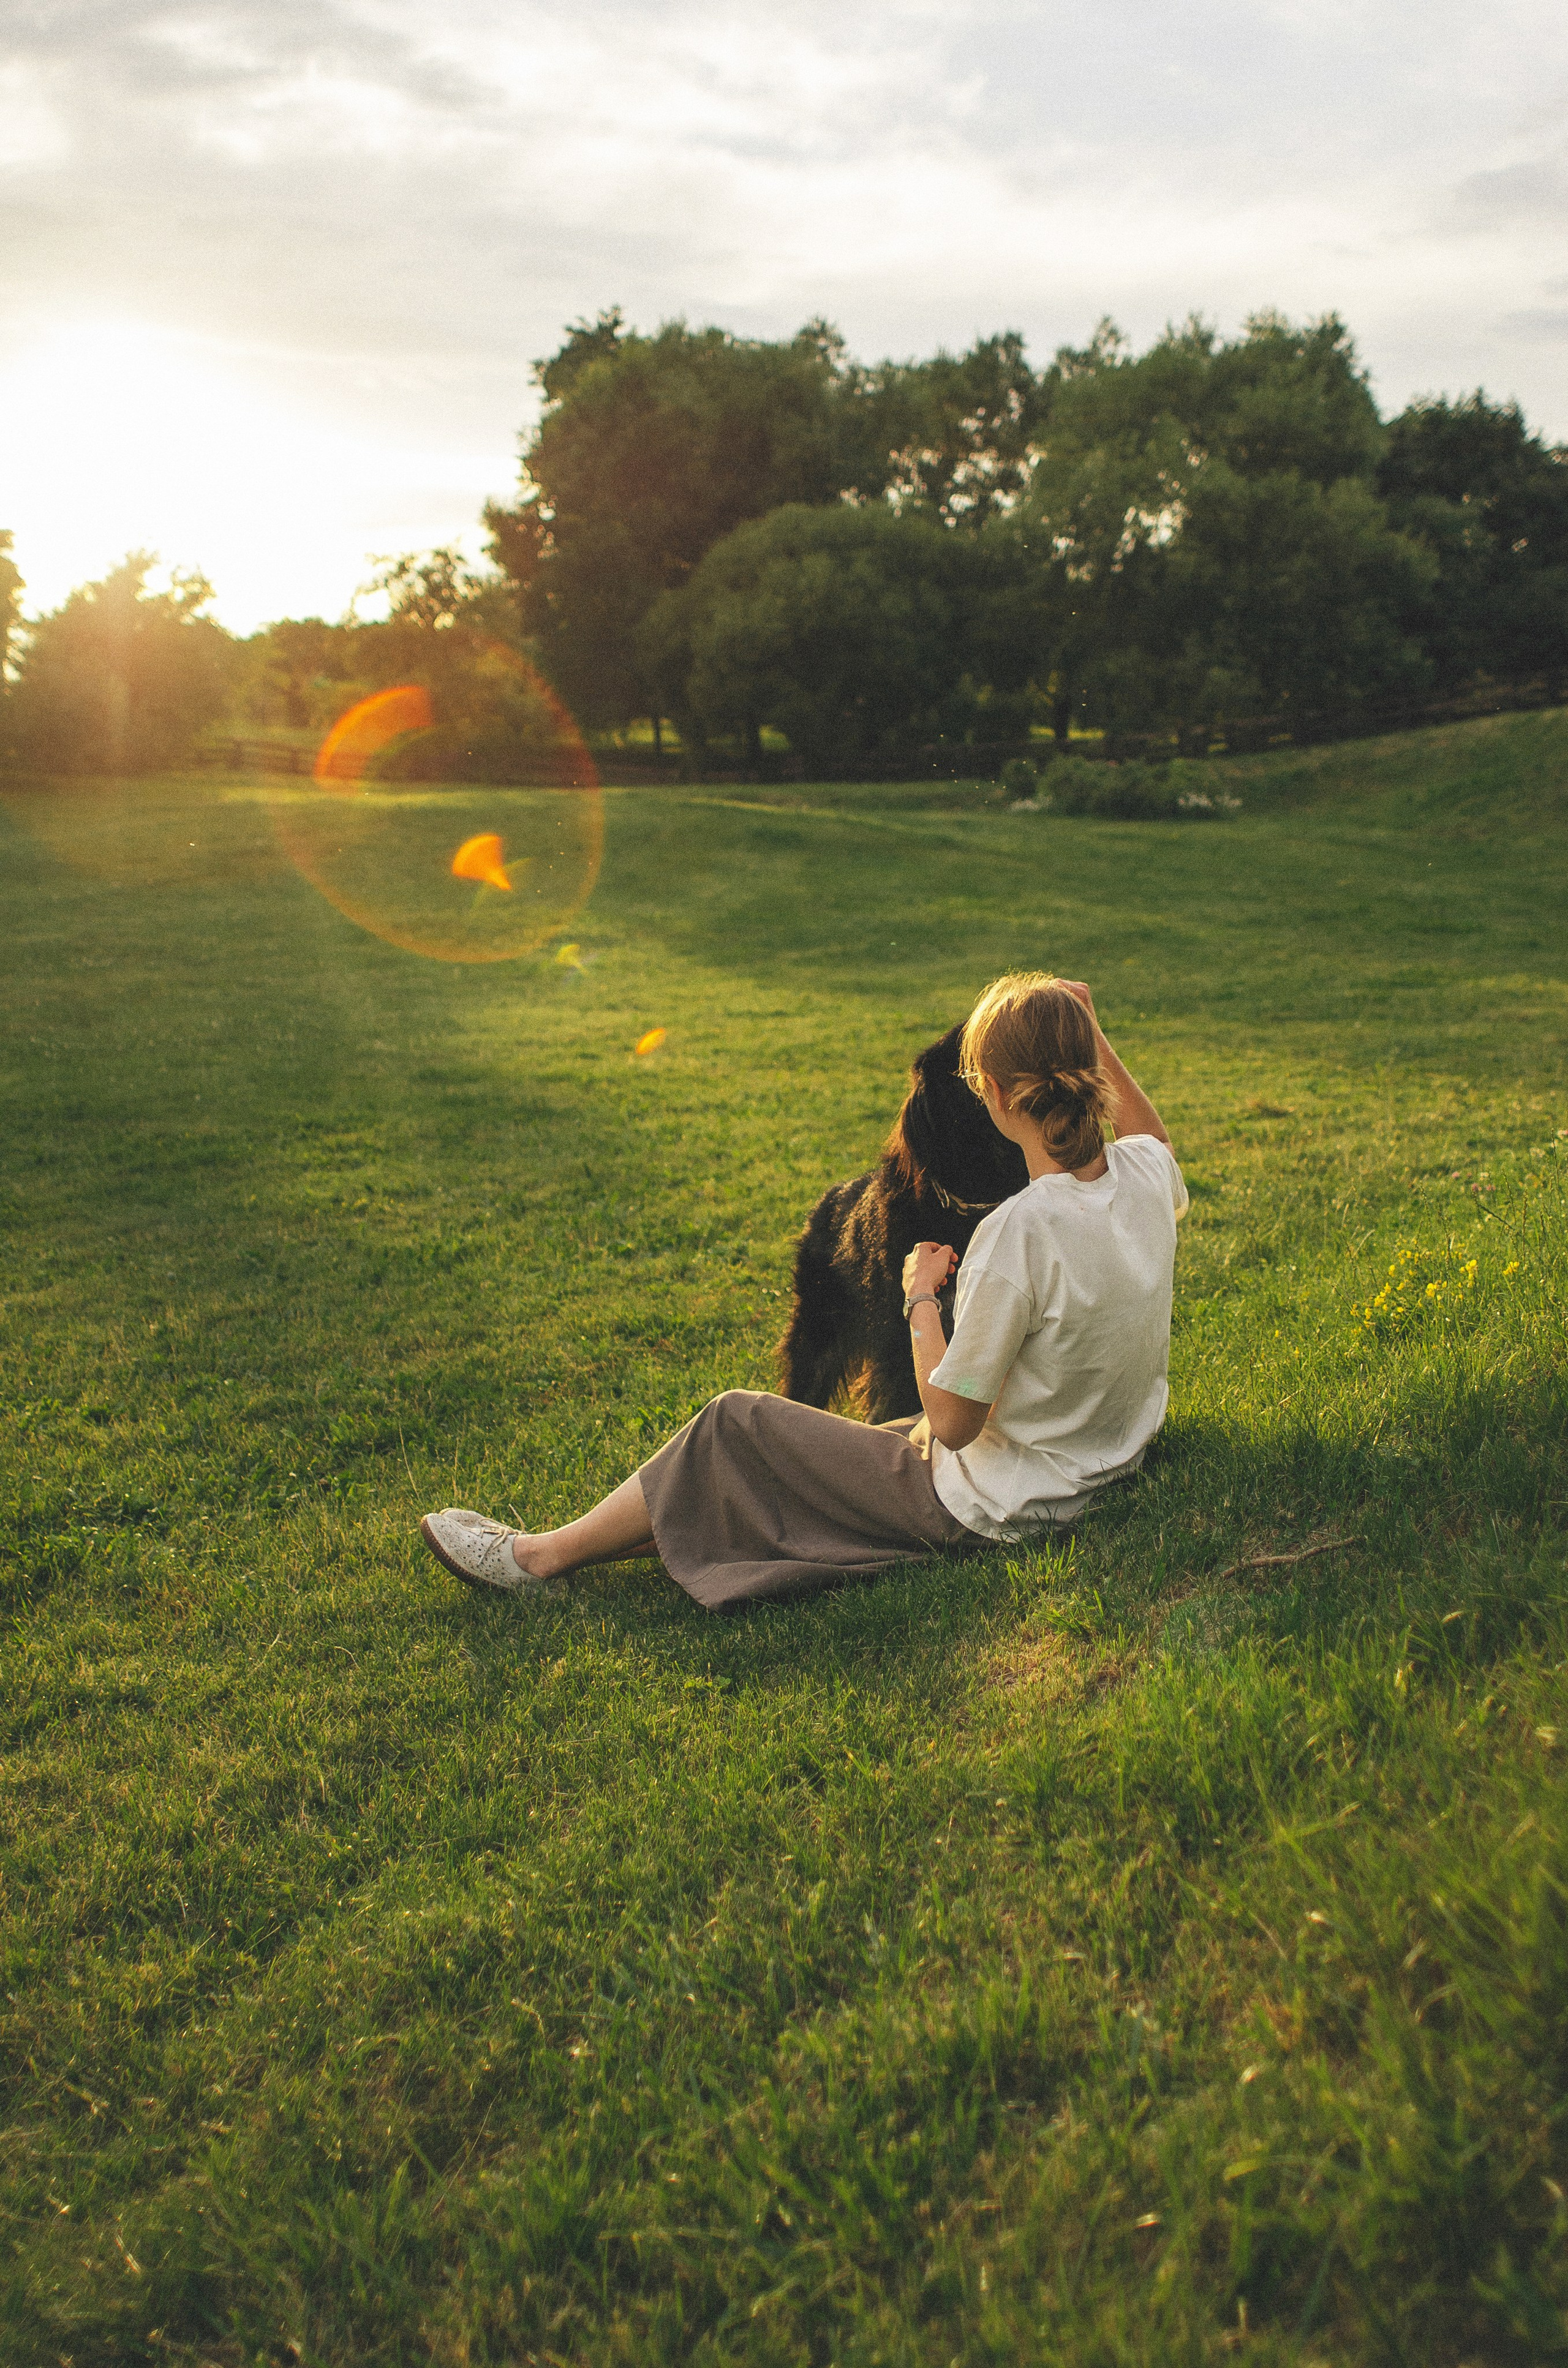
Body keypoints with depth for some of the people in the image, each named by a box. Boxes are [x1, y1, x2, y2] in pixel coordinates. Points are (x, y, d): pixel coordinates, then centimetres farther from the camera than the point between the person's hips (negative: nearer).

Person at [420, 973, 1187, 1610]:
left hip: (990, 1509, -8)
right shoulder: (1145, 1173, -8)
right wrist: (1089, 1037, 13)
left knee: (738, 1427, 3)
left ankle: (544, 1556, 16)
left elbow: (952, 1423, -22)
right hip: (1104, 1463, 8)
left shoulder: (1021, 1231, -30)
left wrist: (920, 1295, -9)